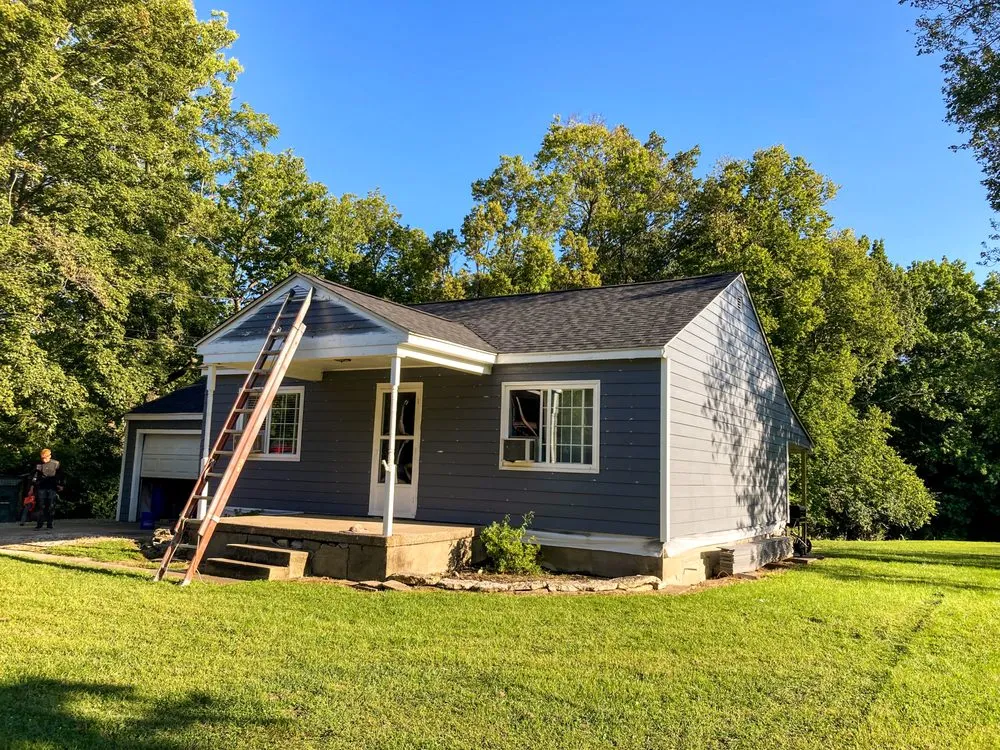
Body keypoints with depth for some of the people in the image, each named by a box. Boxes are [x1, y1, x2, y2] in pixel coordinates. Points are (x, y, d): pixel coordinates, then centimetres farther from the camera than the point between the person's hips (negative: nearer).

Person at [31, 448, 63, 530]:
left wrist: (60, 486, 5)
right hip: (41, 487, 1)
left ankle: (49, 523, 5)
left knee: (51, 506, -1)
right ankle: (39, 523, 6)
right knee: (41, 506, 0)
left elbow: (60, 476, 8)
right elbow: (34, 477, 12)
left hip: (52, 488, -1)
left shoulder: (56, 464, 3)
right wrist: (32, 487, 8)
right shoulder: (38, 465, 6)